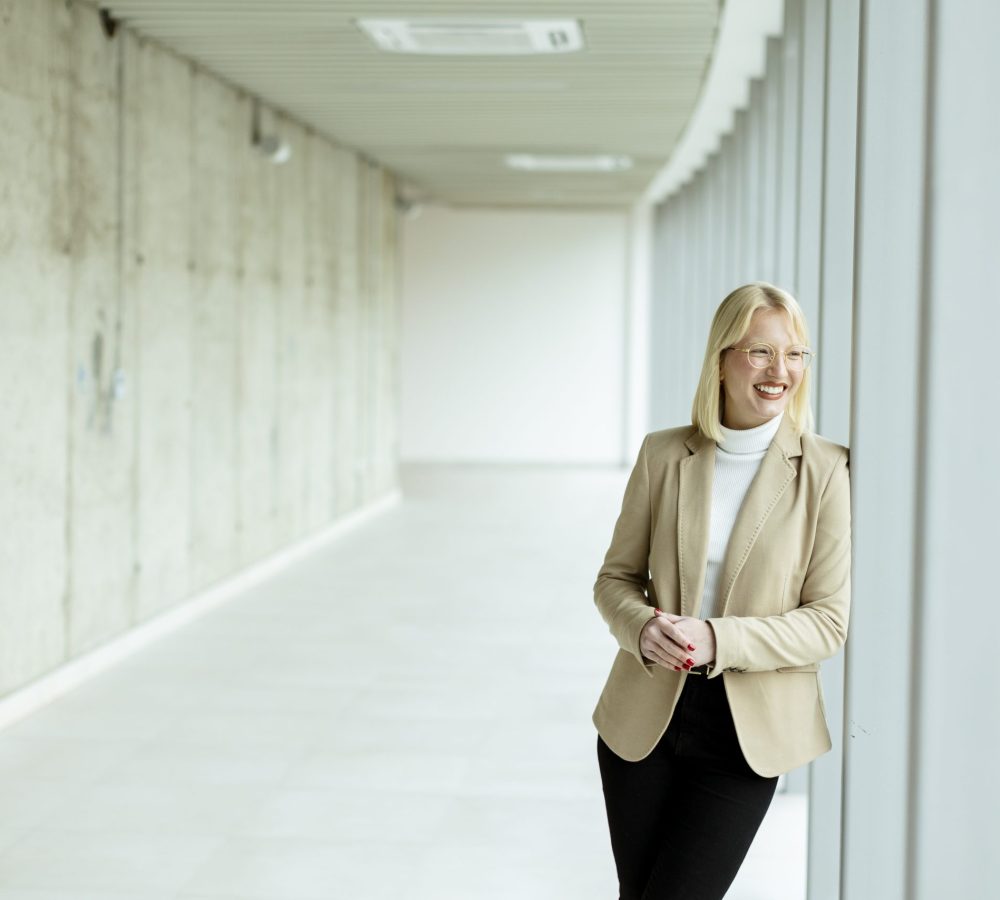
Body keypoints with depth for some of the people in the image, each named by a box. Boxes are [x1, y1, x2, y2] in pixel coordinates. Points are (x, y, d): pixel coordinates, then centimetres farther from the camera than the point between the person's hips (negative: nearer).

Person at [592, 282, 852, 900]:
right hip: (643, 720, 3)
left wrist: (718, 640, -22)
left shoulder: (824, 471, -9)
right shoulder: (663, 454, 0)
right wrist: (643, 628, -17)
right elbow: (616, 578, 6)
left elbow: (829, 620, -10)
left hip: (746, 735, -3)